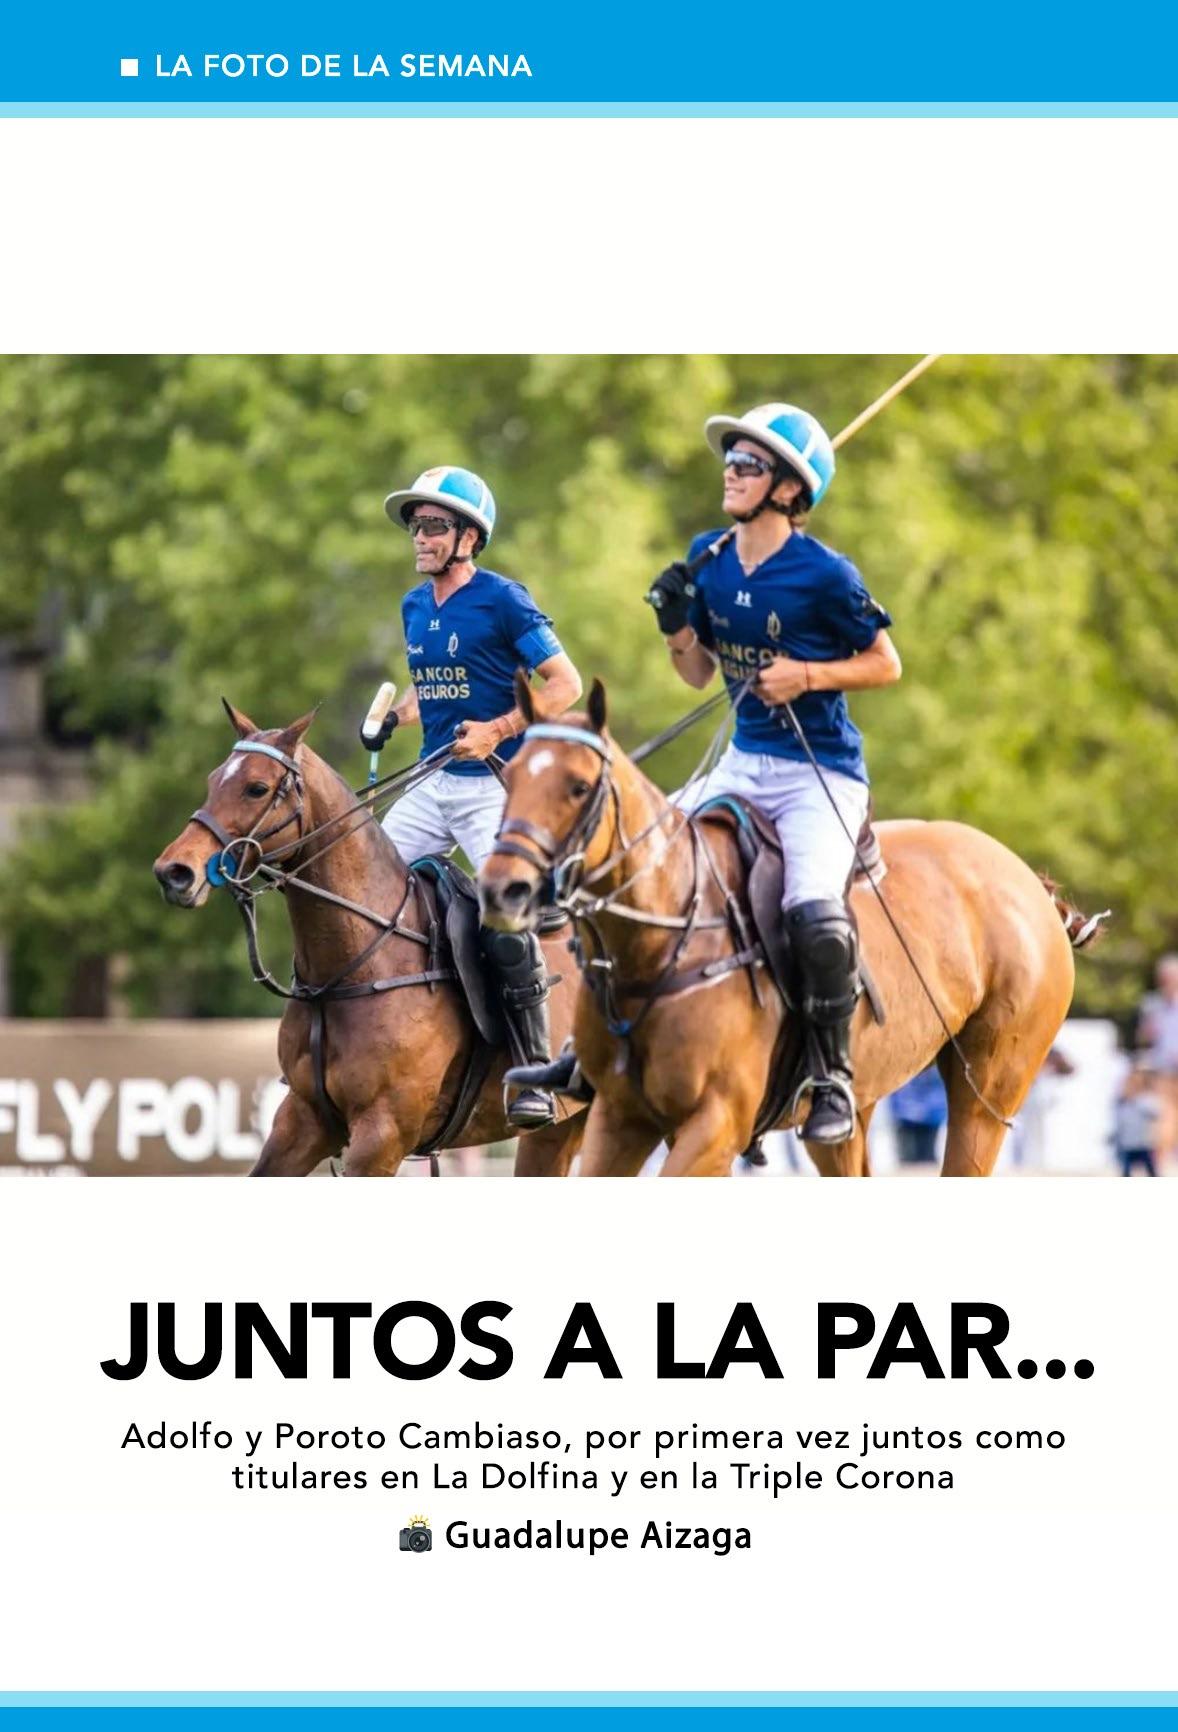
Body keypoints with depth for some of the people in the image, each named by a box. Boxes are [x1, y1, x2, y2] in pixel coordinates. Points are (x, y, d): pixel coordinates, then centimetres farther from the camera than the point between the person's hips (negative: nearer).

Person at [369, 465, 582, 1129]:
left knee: (506, 920, -18)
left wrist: (496, 731, -21)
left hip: (494, 785, -7)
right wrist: (395, 716, 7)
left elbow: (566, 685, -12)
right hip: (432, 784, 7)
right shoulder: (415, 607, 11)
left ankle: (535, 1078, -11)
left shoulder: (502, 600, -10)